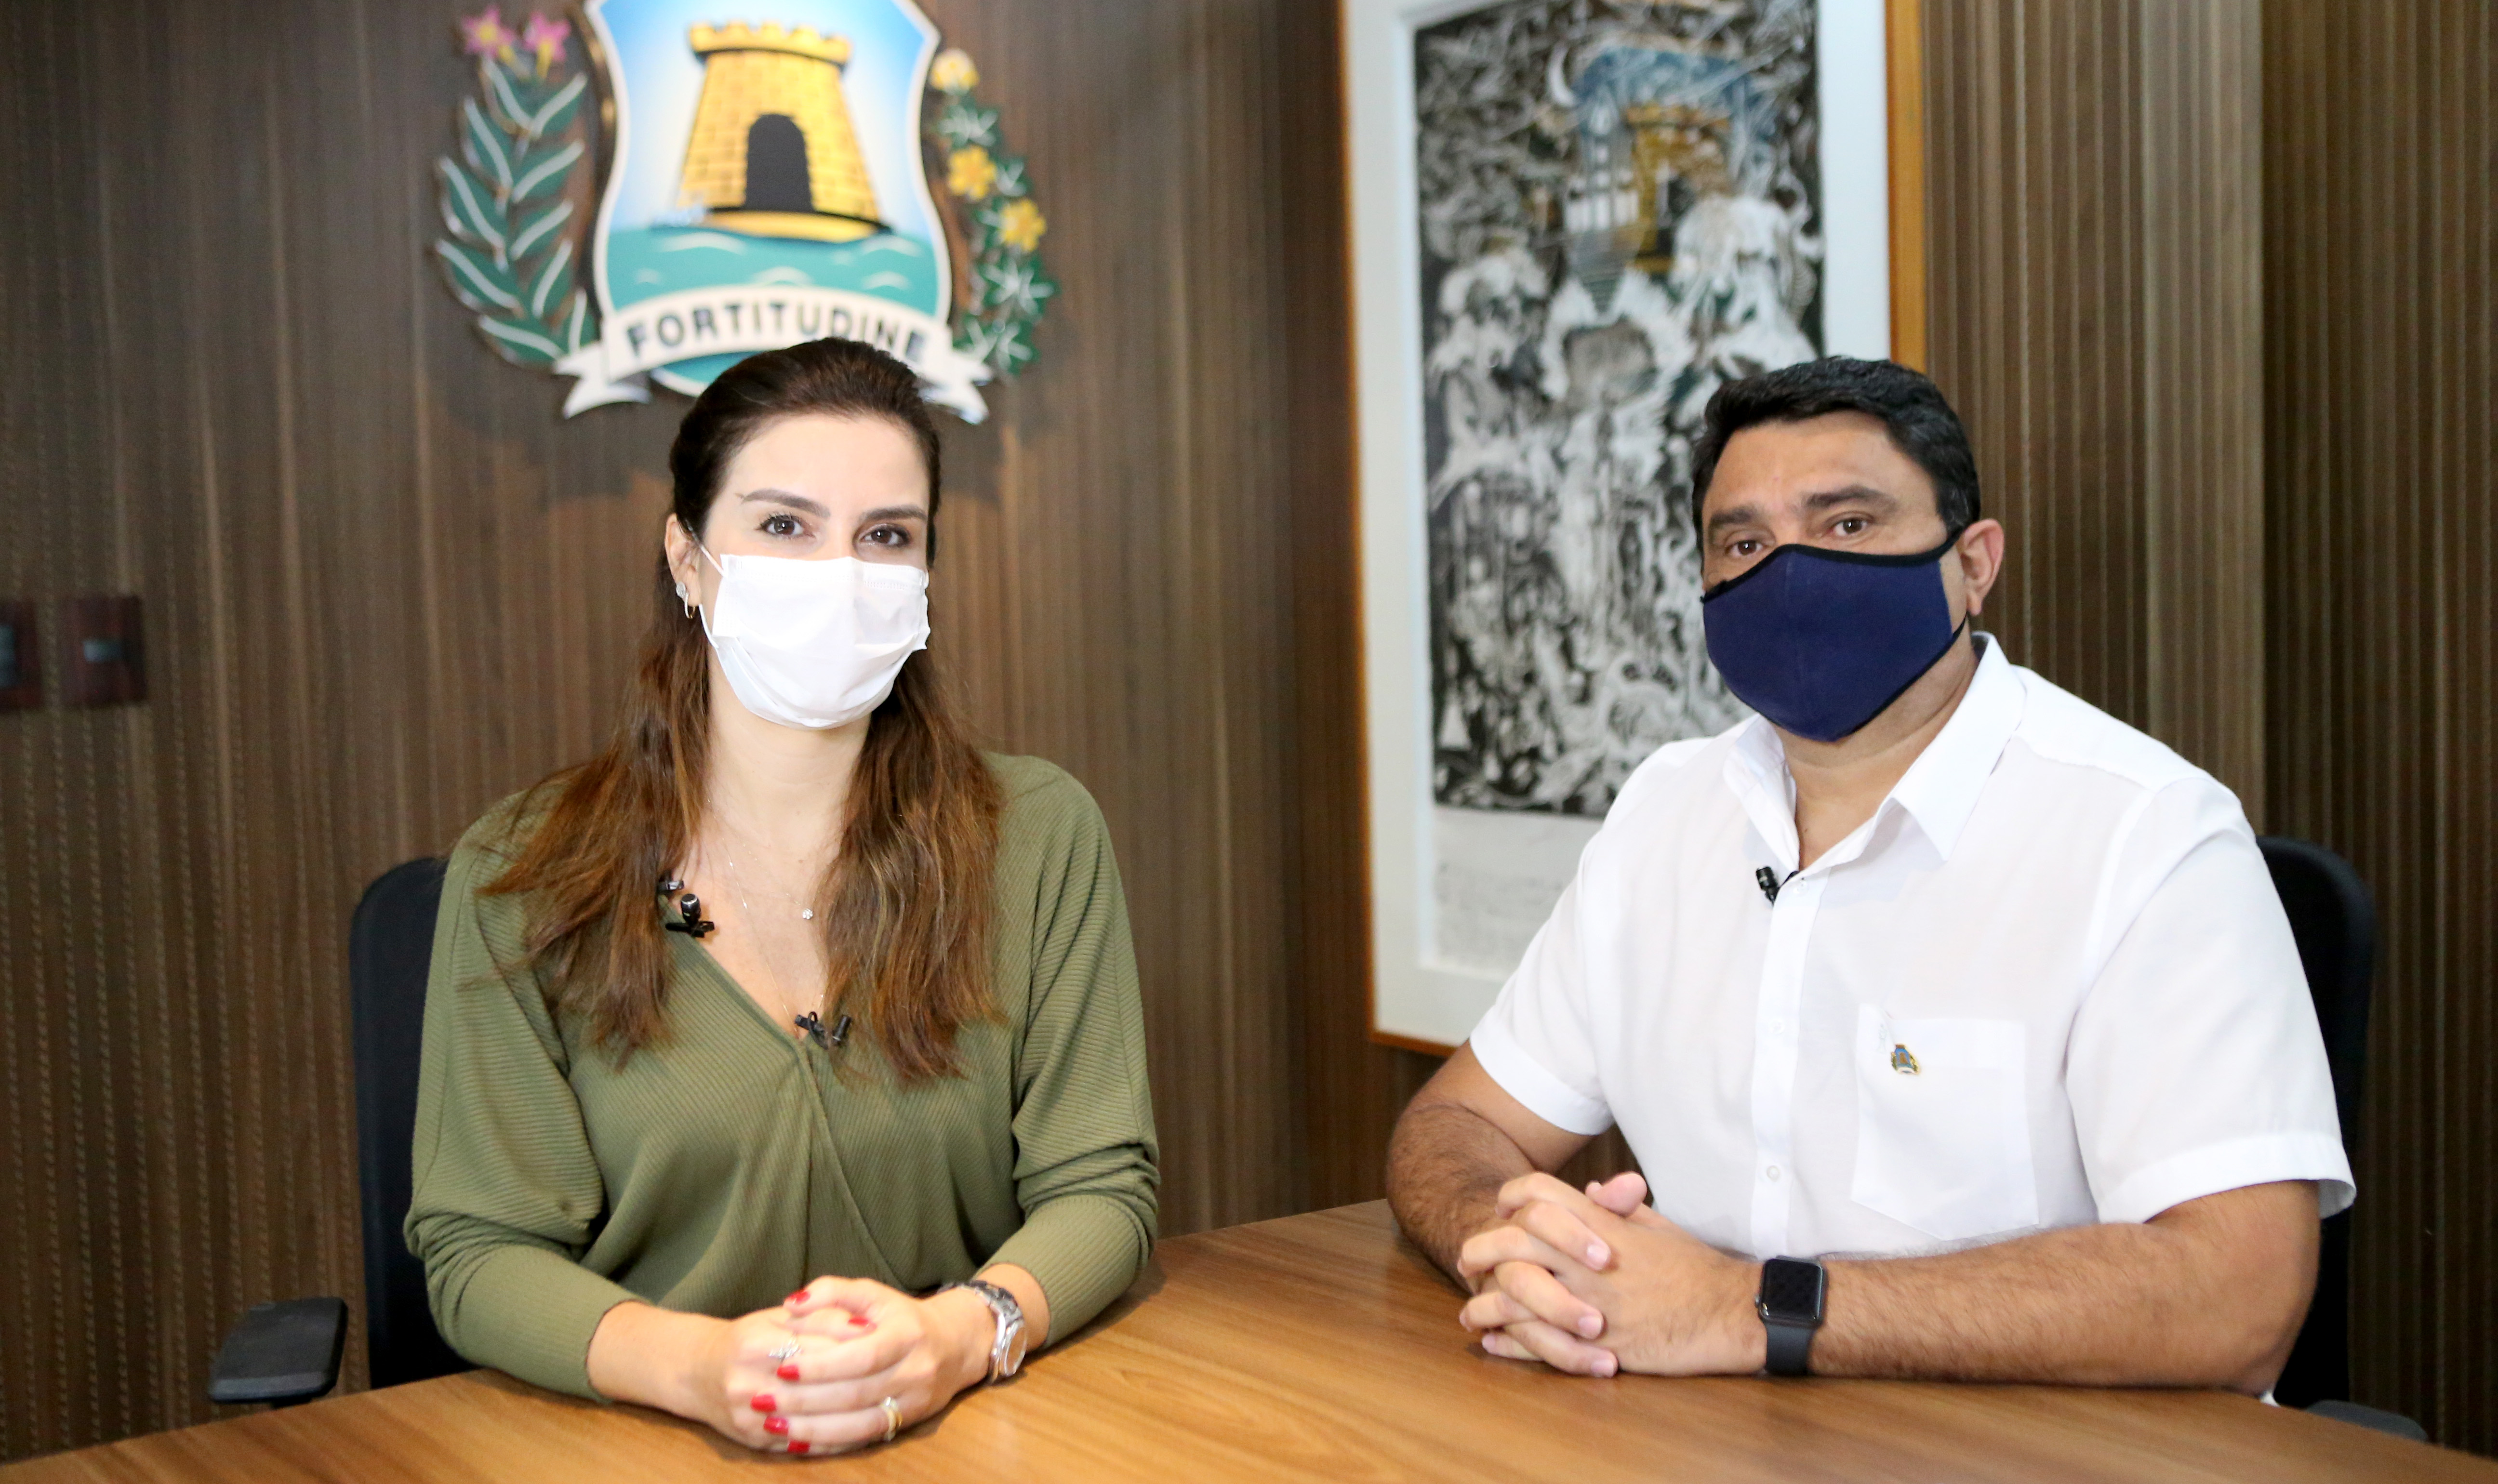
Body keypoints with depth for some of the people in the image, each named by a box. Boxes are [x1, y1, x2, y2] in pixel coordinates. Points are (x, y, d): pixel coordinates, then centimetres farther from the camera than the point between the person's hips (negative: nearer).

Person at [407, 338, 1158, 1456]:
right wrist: (697, 1364, -22)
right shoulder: (521, 877, -1)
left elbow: (1100, 1187, 1)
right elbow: (481, 1247, -3)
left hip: (962, 1436, 1)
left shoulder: (1040, 835, 2)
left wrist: (963, 1332, -20)